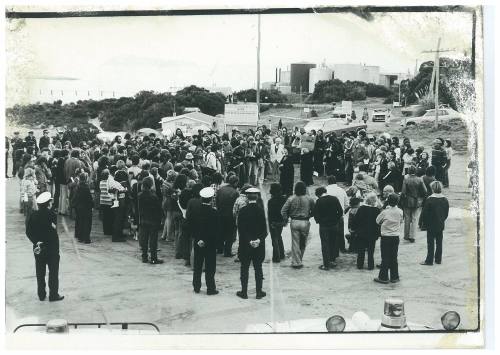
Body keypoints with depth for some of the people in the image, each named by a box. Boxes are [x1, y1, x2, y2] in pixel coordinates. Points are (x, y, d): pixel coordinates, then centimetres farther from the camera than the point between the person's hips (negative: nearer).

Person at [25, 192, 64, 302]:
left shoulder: (33, 215, -1)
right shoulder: (52, 215, -14)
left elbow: (28, 232, -3)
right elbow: (53, 232, -19)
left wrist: (36, 242, -5)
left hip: (38, 248, 4)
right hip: (52, 247, -4)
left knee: (40, 272, 13)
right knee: (53, 272, 6)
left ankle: (41, 295, 18)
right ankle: (53, 295, 9)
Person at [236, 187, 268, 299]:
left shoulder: (243, 211, -8)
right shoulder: (261, 211, -7)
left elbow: (241, 229, -9)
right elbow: (264, 230, -10)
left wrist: (249, 241, -8)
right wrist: (259, 240, -9)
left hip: (245, 245, -1)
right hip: (259, 246, 1)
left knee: (244, 268, 8)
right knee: (258, 268, 10)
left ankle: (244, 292, 12)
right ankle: (259, 292, 13)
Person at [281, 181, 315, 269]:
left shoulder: (291, 199, -5)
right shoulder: (309, 199, -5)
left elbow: (283, 211, -5)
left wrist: (285, 220, 8)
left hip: (294, 222, 0)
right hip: (305, 222, 0)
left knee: (295, 243, 5)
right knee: (303, 243, 14)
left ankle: (296, 262, 3)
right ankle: (299, 260, 21)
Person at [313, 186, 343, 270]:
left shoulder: (319, 201, -10)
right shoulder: (334, 199, 0)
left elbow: (315, 213, -9)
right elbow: (341, 211, 2)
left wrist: (318, 221, 7)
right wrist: (336, 220, 11)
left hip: (324, 225, -4)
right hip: (334, 225, 4)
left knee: (325, 244, 1)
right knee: (332, 244, 16)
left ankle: (326, 264, 0)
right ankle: (331, 261, 23)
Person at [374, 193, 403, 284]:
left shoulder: (385, 212, -13)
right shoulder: (400, 212, -5)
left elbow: (377, 221, 0)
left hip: (385, 237, -3)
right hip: (396, 237, 3)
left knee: (385, 258, 2)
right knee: (394, 258, 10)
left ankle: (383, 277, 4)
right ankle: (394, 277, 15)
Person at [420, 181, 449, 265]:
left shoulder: (429, 200, -15)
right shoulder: (445, 200, 2)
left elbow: (425, 213, -11)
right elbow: (446, 213, 9)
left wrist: (424, 223, 2)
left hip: (431, 225, -5)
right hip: (441, 225, 5)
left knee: (431, 243, 0)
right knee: (439, 242, 12)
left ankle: (429, 260, 2)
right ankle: (438, 259, 18)